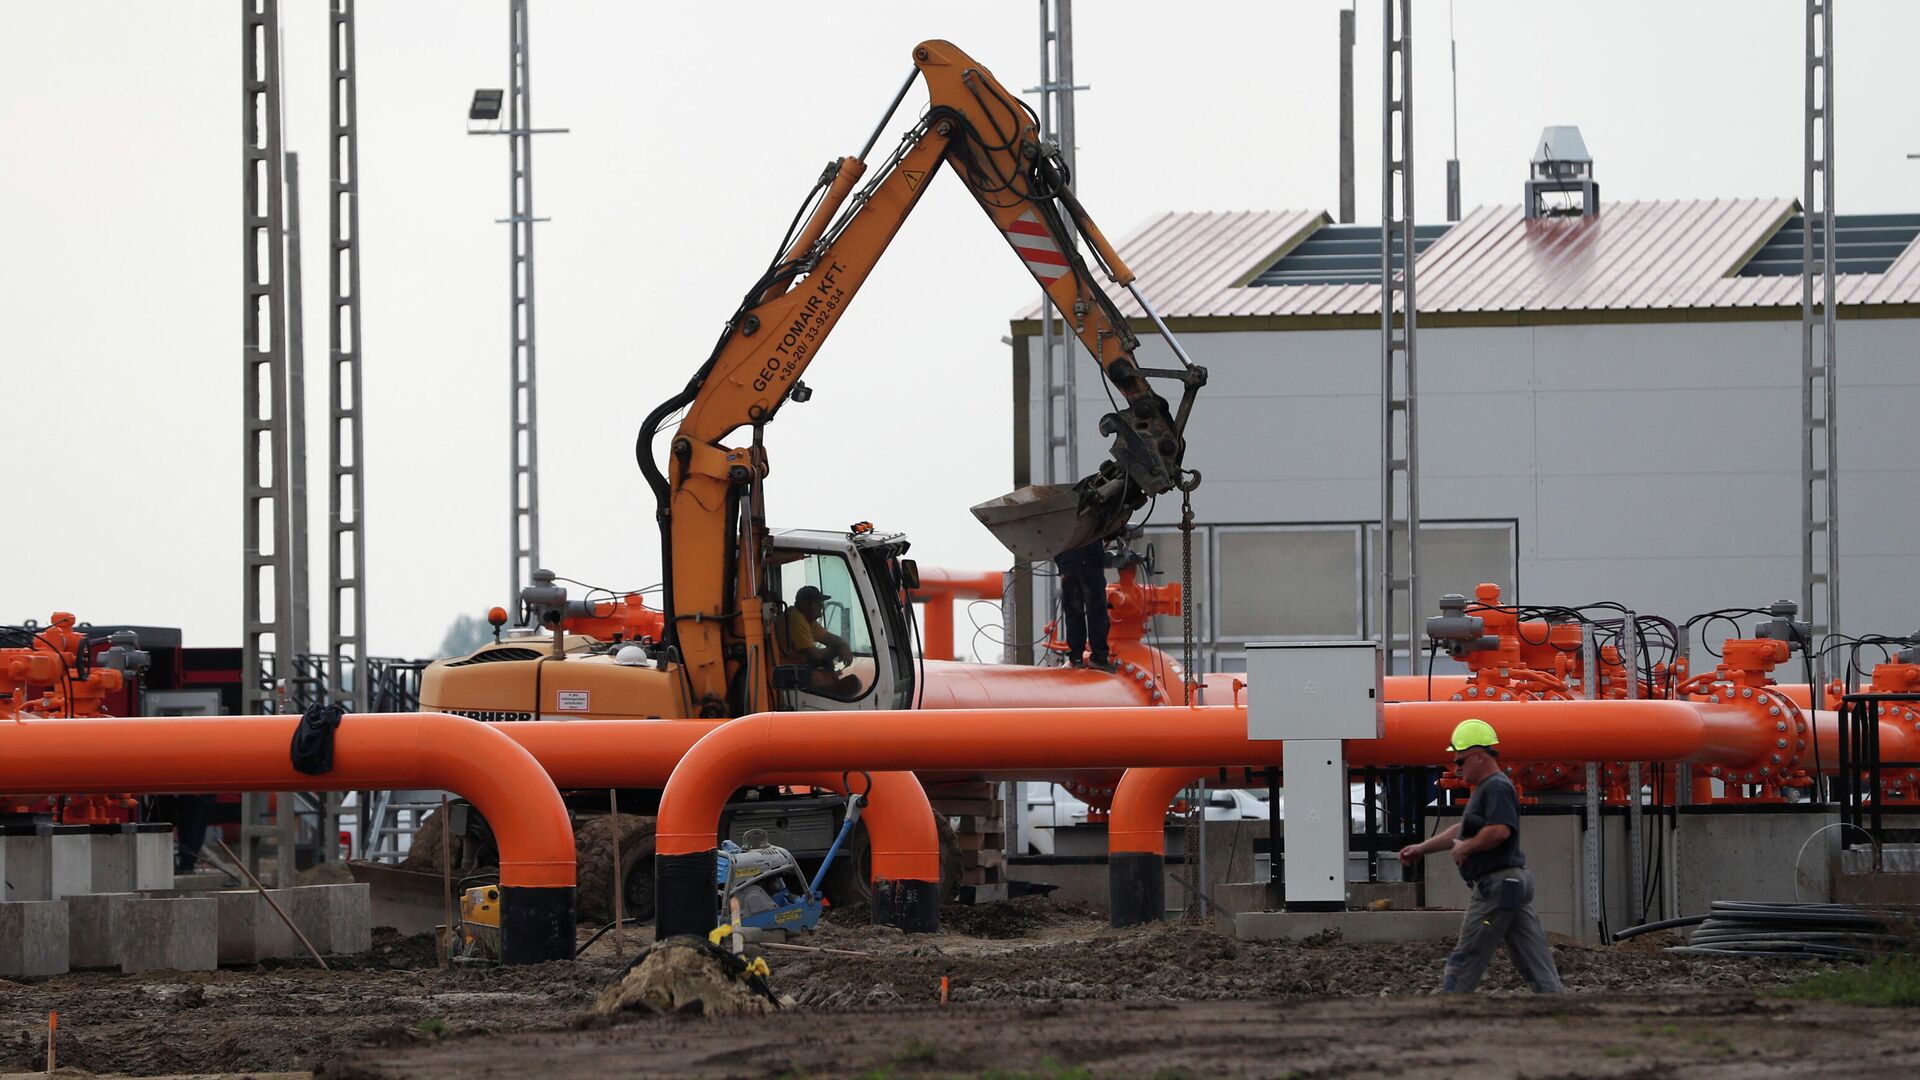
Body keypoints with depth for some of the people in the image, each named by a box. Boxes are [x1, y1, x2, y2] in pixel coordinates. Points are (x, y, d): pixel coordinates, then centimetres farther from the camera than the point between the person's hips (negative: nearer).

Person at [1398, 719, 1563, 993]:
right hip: (1513, 885, 11)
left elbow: (1499, 830, -29)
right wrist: (1423, 848, 29)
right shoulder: (1485, 788, 21)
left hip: (1496, 886, -11)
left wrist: (1464, 849, -14)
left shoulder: (1497, 788, -13)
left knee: (1466, 959, -3)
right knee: (1535, 963, 4)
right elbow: (1464, 829, 32)